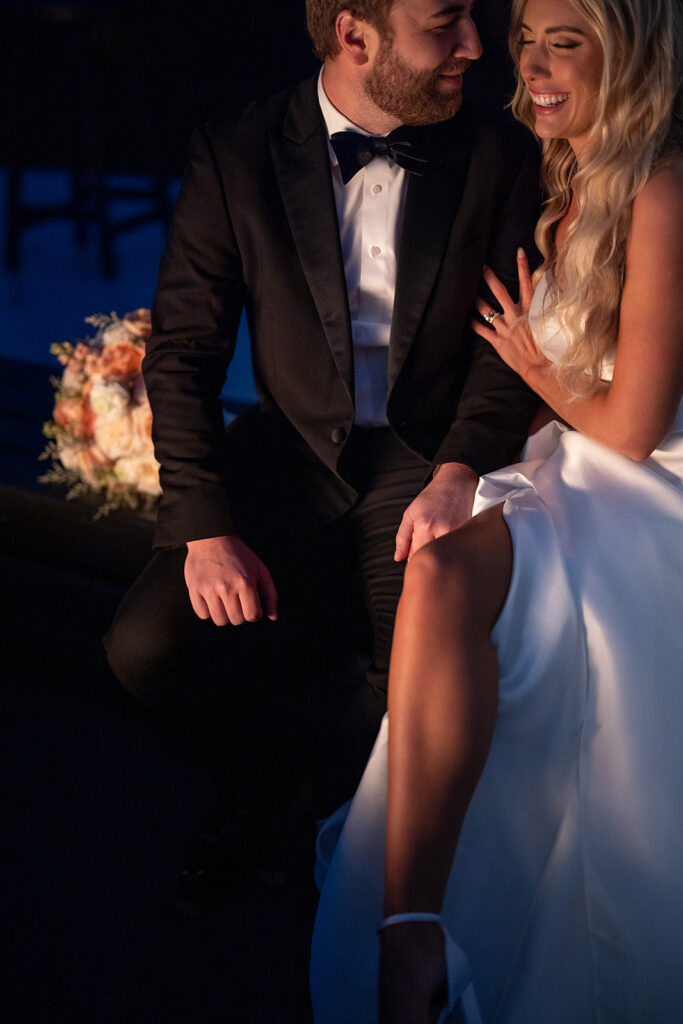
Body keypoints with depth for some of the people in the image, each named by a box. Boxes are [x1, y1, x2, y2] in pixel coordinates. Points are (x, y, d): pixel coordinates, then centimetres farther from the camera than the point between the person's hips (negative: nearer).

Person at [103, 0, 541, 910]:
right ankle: (269, 767, 15)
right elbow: (182, 354, -5)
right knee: (147, 646, -20)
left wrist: (459, 470, -20)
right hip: (289, 456, 1)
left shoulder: (501, 159, -3)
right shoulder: (235, 160, -5)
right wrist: (206, 526, -16)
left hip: (428, 464, 0)